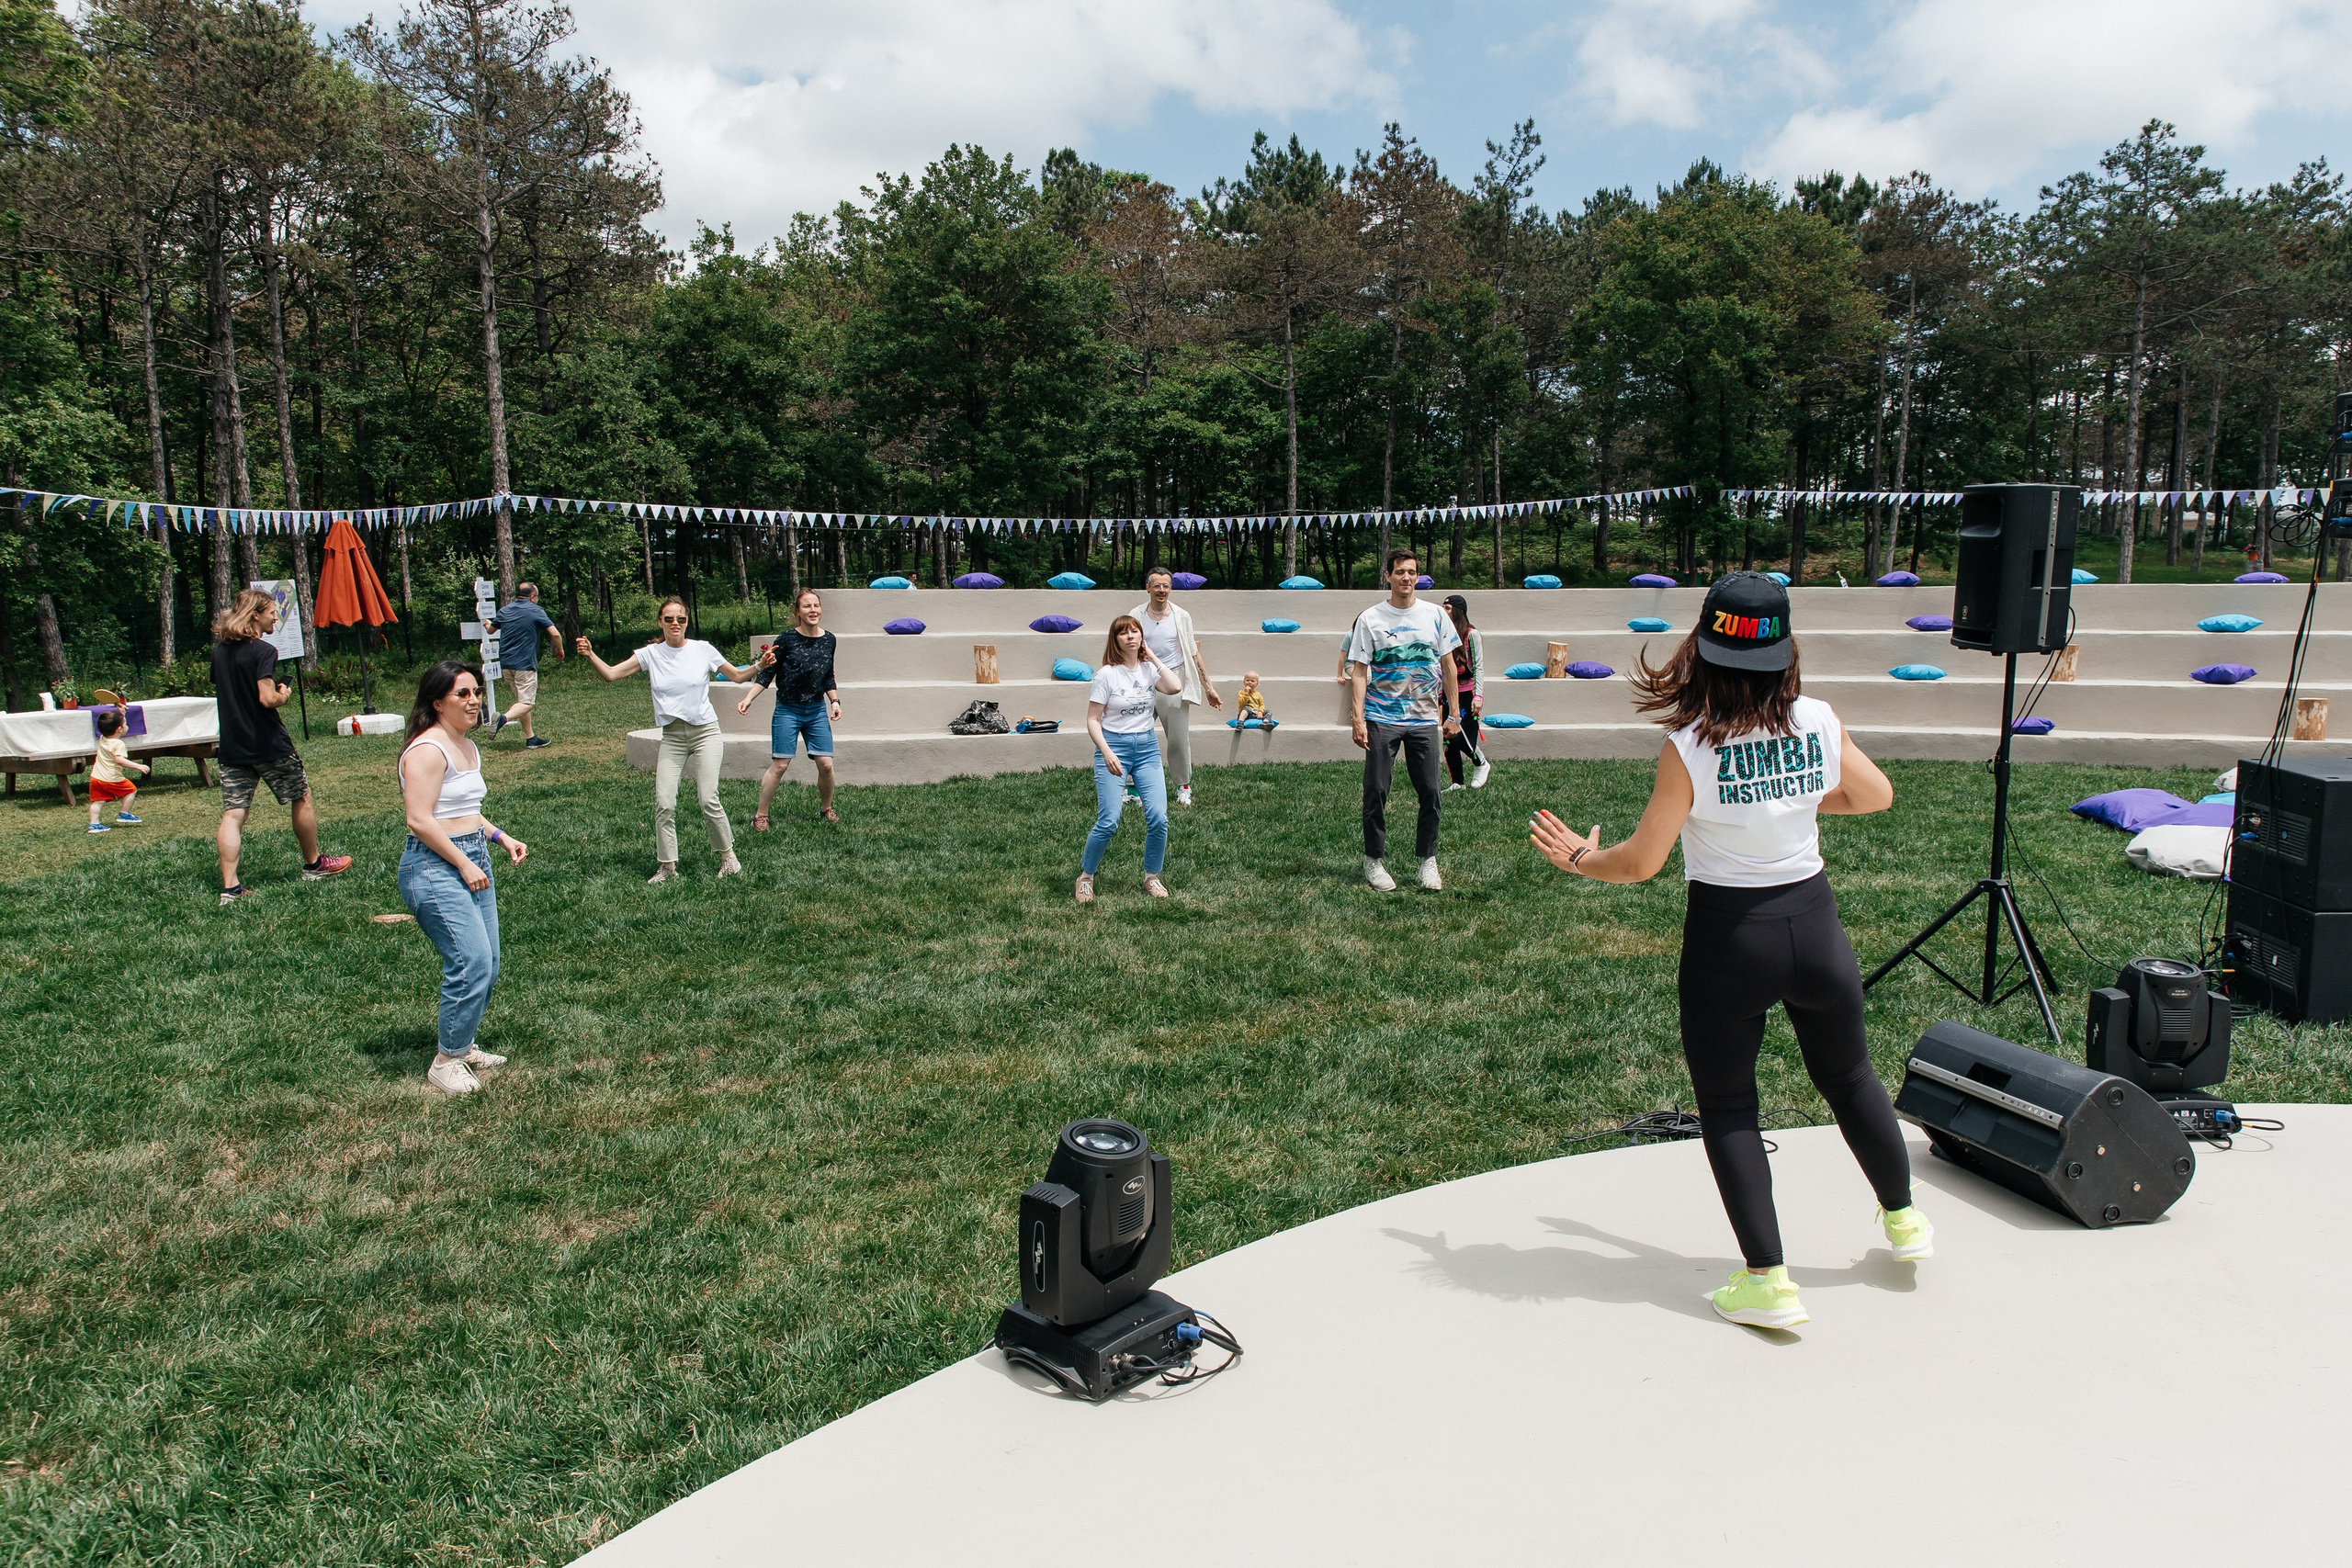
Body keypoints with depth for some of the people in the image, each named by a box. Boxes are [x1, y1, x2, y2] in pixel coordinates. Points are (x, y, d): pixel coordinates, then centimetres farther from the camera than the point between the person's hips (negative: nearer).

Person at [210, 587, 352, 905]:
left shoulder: (220, 649, 8)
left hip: (231, 746, 6)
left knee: (232, 814, 2)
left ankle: (229, 886, -4)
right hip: (268, 745, -6)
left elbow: (222, 690, 19)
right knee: (302, 798, 14)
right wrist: (284, 695, -3)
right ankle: (313, 865, 27)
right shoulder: (263, 651, -15)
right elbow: (268, 698, -22)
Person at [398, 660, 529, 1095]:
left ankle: (461, 1044, 26)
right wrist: (465, 864, -17)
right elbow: (420, 820, -20)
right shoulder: (428, 750, -14)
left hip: (473, 860, 10)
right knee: (472, 962, -14)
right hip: (435, 867, -10)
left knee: (487, 963, 9)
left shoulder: (468, 748, 16)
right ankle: (447, 1062, -1)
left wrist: (501, 838, 13)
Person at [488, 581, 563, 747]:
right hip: (525, 664, -7)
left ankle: (531, 738, 14)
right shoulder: (535, 611, -5)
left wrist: (487, 623, 54)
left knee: (522, 701, 15)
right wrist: (560, 650, 6)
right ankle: (503, 718, -33)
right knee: (527, 703, -7)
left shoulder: (504, 611, 12)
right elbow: (555, 634, -14)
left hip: (506, 663, 7)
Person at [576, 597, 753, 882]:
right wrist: (590, 655, -17)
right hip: (672, 736, 2)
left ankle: (727, 855, 9)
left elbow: (737, 675, 8)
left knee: (709, 800, -11)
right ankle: (667, 866, 7)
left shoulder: (702, 649, -1)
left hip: (705, 732, -2)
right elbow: (611, 674, -1)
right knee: (664, 803, -6)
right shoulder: (651, 653, 2)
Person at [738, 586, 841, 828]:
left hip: (817, 711, 4)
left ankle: (826, 809, 22)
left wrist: (835, 701, 5)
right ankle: (760, 815, 7)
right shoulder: (787, 640, -10)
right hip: (788, 711, -4)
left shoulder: (828, 640, 4)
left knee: (826, 764, -1)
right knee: (779, 765, -5)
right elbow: (767, 673, -6)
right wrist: (748, 699, -16)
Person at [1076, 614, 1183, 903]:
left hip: (1147, 748, 4)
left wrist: (1152, 657, -6)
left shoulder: (1150, 669, 4)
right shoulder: (1107, 674, -7)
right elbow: (1093, 720, -7)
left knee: (1158, 818, -5)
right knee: (1108, 822, -10)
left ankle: (1151, 877, 15)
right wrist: (1107, 754, -18)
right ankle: (1085, 877, 12)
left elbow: (1175, 687, -15)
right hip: (1114, 746, -4)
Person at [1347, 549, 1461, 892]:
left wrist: (1453, 714, 8)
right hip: (1381, 719, -2)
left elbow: (1448, 666, 11)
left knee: (1429, 793, 3)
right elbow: (1358, 672, -2)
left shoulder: (1434, 615, 6)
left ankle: (1428, 861, 17)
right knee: (1376, 792, 1)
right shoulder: (1370, 619, -1)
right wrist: (1357, 719, -10)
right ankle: (1373, 860, 14)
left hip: (1425, 720, 2)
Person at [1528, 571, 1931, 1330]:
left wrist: (1580, 858, 6)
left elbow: (1640, 861, -13)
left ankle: (1768, 1280, 12)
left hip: (1728, 936, -4)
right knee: (1848, 1077, 26)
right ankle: (1902, 1220, 46)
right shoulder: (1819, 722, -5)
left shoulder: (1688, 747, -17)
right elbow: (1877, 795, 13)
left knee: (1726, 1105, 11)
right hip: (1813, 920, 4)